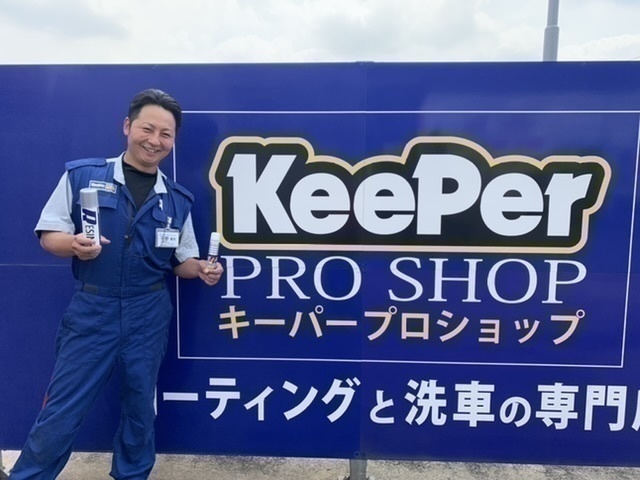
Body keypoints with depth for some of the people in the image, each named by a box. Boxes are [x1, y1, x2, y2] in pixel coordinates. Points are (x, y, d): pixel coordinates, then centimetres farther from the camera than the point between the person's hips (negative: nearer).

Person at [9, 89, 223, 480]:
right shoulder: (82, 175, -4)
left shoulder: (177, 200, 3)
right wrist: (74, 243, -22)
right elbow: (48, 235, -2)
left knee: (141, 408, 17)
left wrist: (202, 269, -12)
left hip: (149, 315, 3)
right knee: (62, 411, 6)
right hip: (92, 310, -2)